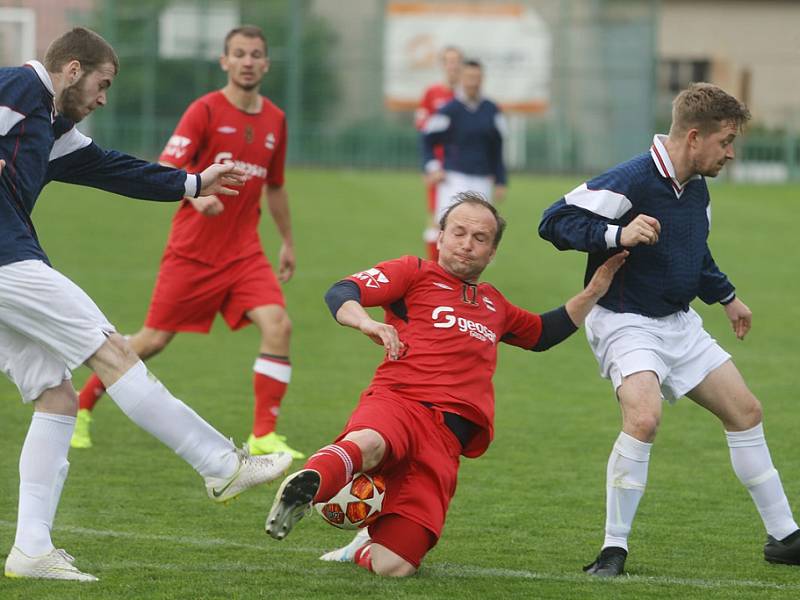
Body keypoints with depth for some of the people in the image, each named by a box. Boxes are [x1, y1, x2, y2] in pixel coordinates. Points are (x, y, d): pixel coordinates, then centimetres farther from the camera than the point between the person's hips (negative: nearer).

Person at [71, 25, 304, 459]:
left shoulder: (274, 119, 8)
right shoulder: (205, 111, -9)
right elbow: (166, 170, -17)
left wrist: (287, 242, 27)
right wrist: (197, 196, -36)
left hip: (244, 252, 4)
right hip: (192, 251, -4)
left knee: (278, 325, -17)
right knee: (154, 339, 0)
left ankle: (264, 436, -12)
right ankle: (79, 407, 20)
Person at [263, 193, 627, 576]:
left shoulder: (494, 305, 33)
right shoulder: (415, 273, 16)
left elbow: (544, 333, 52)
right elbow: (340, 294, 2)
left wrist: (594, 291, 40)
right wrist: (366, 322, -20)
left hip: (446, 438, 4)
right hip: (396, 401, -4)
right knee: (366, 444, -46)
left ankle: (363, 548, 14)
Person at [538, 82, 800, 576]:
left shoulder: (697, 188, 5)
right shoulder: (631, 182, -22)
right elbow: (555, 221, -24)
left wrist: (726, 296, 32)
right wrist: (618, 235, -36)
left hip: (681, 323, 9)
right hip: (626, 323, -9)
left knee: (746, 411, 11)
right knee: (645, 416, -31)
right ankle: (614, 549, -18)